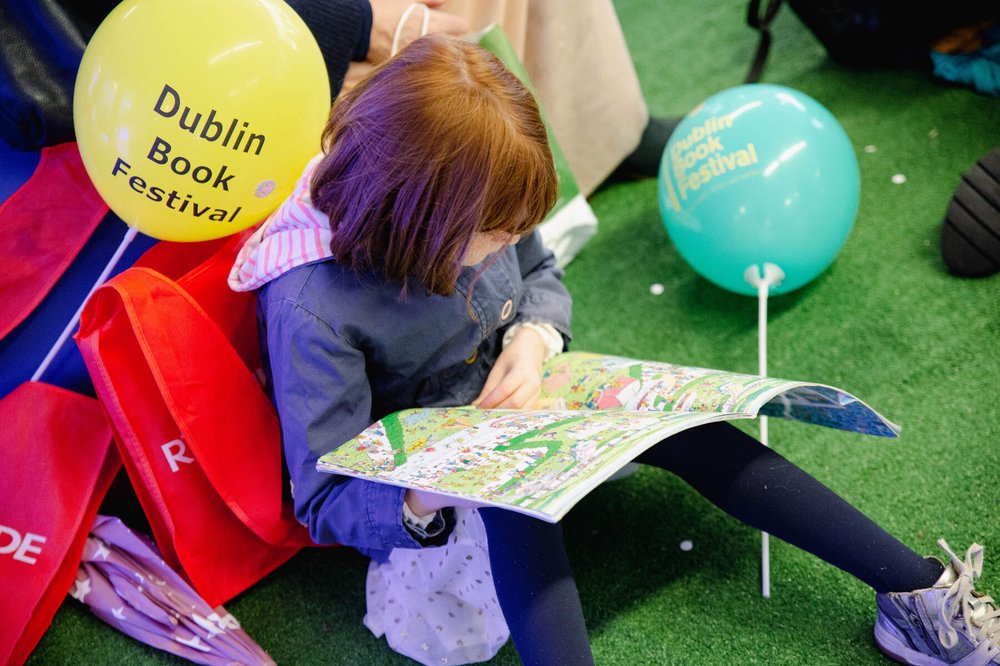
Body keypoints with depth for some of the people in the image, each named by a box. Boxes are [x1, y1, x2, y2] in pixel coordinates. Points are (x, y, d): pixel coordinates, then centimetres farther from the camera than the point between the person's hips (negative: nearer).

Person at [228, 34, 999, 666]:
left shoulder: (472, 209, -15)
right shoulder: (311, 307, -31)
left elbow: (541, 275, 5)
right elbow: (325, 500, -23)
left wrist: (533, 339, -19)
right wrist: (418, 504, -45)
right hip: (406, 479, -5)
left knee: (679, 424, -15)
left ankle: (918, 591, -9)